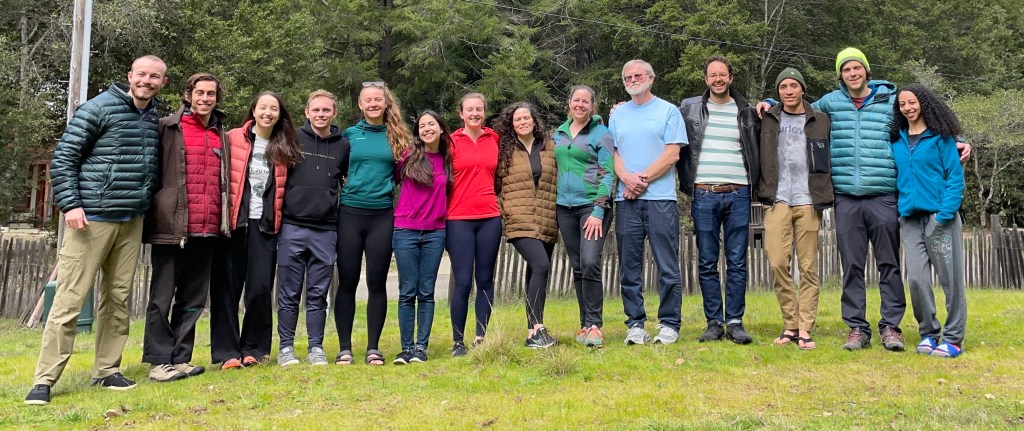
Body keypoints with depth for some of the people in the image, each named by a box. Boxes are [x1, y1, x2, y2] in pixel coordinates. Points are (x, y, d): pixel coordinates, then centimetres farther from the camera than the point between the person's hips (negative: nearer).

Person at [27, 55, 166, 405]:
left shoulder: (156, 118, 10)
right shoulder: (98, 108, -6)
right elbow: (63, 158, -7)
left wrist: (147, 205, 11)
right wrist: (70, 204, -14)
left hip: (132, 221, 6)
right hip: (93, 217, -5)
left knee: (118, 298, 9)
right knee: (70, 299, -4)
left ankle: (107, 371, 19)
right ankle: (45, 379, 2)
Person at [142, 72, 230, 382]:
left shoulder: (222, 136, 17)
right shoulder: (167, 128, 1)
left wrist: (224, 220, 13)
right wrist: (154, 213, -9)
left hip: (207, 230, 5)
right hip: (172, 227, -5)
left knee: (194, 299, 10)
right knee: (162, 296, 2)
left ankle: (180, 359, 18)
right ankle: (160, 361, 8)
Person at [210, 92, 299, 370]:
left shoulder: (283, 148, 11)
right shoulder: (233, 139, 2)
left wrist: (277, 217, 7)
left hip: (265, 225, 2)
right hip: (234, 222, -2)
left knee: (261, 288, -3)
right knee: (228, 287, 1)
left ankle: (254, 349, 13)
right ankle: (226, 352, 9)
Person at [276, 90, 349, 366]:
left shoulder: (343, 145, 9)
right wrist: (277, 216, 1)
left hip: (326, 230, 2)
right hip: (292, 227, -1)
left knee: (318, 294, 7)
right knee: (289, 293, 4)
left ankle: (316, 347, 15)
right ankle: (286, 346, 13)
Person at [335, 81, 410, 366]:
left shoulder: (397, 136, 6)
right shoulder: (349, 135, 6)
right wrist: (346, 185, 2)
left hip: (382, 215, 0)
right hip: (350, 213, 0)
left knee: (377, 283, 3)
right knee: (347, 282, 3)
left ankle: (373, 348, 12)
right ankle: (344, 348, 11)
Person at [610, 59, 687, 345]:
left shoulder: (668, 111, 5)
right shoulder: (617, 115, 17)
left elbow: (672, 154, -4)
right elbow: (612, 153, 11)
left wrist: (642, 179, -10)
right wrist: (627, 178, -9)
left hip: (660, 198, -3)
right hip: (626, 201, 4)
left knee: (667, 266, -2)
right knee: (629, 267, 4)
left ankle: (669, 324, 6)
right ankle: (635, 324, 11)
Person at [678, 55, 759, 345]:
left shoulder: (747, 112, 11)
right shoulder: (689, 108, 8)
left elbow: (758, 149, 20)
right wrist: (686, 182, 3)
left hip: (738, 194, 1)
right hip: (703, 194, 0)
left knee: (737, 263, 1)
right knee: (707, 263, 2)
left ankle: (735, 322, 7)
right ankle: (714, 323, 10)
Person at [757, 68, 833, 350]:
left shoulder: (821, 121, 10)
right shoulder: (767, 120, 12)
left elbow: (832, 158, 11)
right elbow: (758, 157, 15)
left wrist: (825, 194, 3)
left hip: (808, 201, 0)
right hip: (777, 201, 1)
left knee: (808, 267, -1)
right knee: (777, 264, -6)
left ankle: (805, 329, 3)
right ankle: (790, 325, 6)